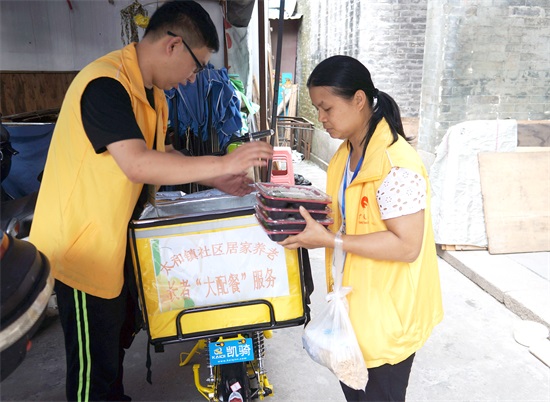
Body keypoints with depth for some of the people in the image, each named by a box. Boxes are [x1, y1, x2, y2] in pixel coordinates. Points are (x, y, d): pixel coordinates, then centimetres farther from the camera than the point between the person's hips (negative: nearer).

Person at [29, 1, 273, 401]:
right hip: (82, 243, -9)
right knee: (93, 369, 6)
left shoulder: (154, 94, 7)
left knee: (118, 336, 25)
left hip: (114, 239, 10)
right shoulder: (106, 84, -24)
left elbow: (162, 155, 14)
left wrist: (218, 181, 2)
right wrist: (224, 162, -31)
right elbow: (138, 165, -35)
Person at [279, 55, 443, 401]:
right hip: (354, 301, 8)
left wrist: (330, 240, -28)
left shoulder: (395, 163, -25)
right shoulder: (346, 154, 4)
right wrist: (314, 225, -5)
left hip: (387, 312, -8)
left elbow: (407, 245, -27)